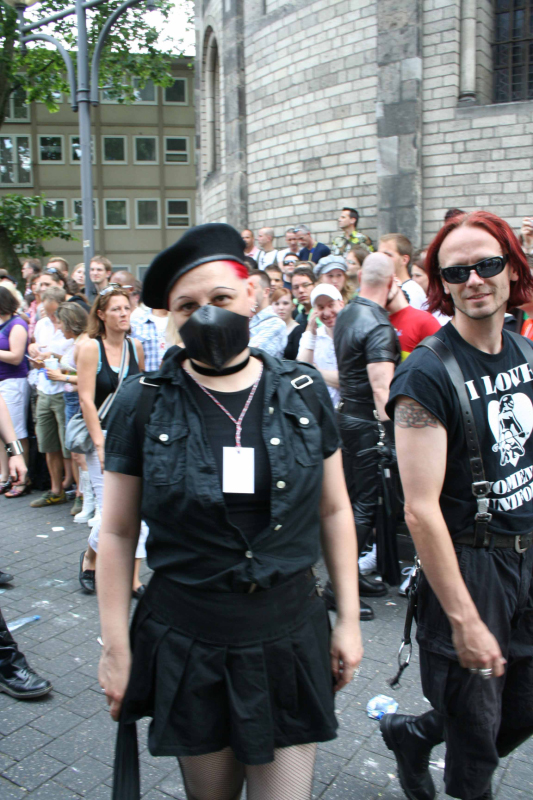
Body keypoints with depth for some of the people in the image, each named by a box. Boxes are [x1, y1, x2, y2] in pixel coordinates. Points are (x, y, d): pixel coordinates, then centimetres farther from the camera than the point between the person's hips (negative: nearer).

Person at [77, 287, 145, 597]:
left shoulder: (136, 346, 6)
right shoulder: (91, 348, -6)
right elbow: (87, 400, -9)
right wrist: (101, 444, -14)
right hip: (103, 435, -4)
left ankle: (133, 577, 12)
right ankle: (89, 558, 25)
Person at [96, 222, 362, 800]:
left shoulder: (303, 392, -3)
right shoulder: (142, 405, -8)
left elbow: (333, 510, 5)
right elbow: (117, 533, -2)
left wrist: (349, 620, 5)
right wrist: (116, 648, 0)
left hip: (290, 641, 1)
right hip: (186, 648, 0)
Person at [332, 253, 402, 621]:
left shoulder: (346, 314, 8)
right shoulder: (379, 326, -20)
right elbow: (382, 388, -28)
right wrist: (395, 435, -27)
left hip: (348, 414, 9)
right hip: (368, 423, -9)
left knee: (355, 498, 17)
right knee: (367, 504, -2)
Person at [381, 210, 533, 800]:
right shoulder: (427, 375, -19)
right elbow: (421, 510, -22)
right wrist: (464, 619, -21)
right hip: (467, 565, -7)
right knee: (476, 736, 9)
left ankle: (411, 734, 44)